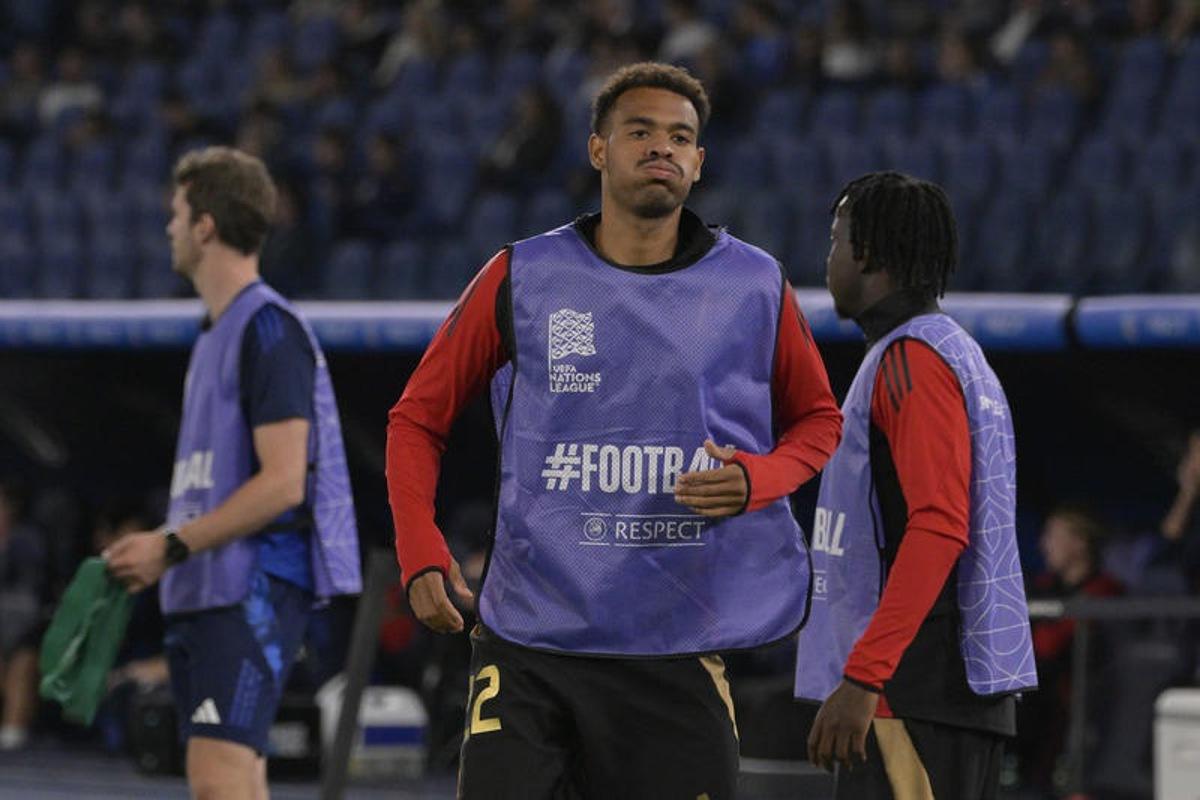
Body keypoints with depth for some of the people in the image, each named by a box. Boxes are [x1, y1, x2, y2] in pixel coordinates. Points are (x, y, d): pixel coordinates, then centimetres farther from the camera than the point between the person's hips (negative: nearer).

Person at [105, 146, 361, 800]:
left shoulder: (268, 330, -11)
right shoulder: (213, 335, 20)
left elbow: (281, 482, -18)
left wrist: (173, 546, -18)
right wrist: (156, 554, 12)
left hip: (255, 586, -10)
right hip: (203, 592, 10)